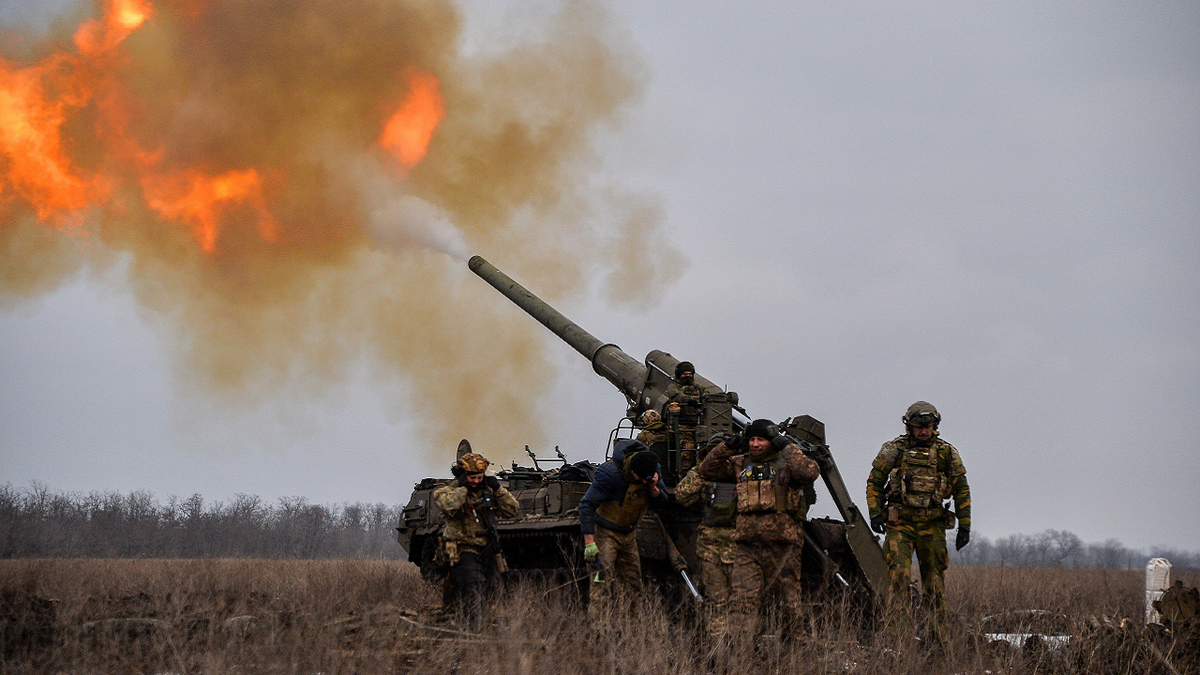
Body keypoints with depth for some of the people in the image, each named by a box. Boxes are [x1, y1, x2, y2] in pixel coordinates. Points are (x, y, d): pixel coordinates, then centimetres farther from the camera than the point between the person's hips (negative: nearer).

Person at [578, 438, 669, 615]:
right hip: (604, 532, -7)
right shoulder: (610, 473, -28)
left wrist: (653, 489, -22)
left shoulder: (653, 469, -9)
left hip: (628, 534, 7)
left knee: (632, 584, 8)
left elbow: (662, 501, 2)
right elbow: (586, 505, -25)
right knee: (603, 580, -17)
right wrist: (589, 542, -29)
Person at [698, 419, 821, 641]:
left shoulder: (787, 462, 2)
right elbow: (708, 470, 17)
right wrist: (727, 447, 5)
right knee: (742, 599, -8)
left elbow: (810, 473, -17)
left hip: (782, 545, -3)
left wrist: (788, 447, -12)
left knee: (790, 598, 3)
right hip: (748, 545, 3)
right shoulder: (741, 464, 15)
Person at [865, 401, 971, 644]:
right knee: (900, 574, -15)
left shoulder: (947, 453, 6)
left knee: (935, 580, 3)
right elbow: (874, 482, 7)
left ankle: (938, 638, 9)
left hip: (932, 524, 2)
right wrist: (875, 514, -5)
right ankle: (897, 632, -17)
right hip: (899, 523, -2)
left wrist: (964, 526, 5)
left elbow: (962, 491, 10)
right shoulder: (893, 449, 3)